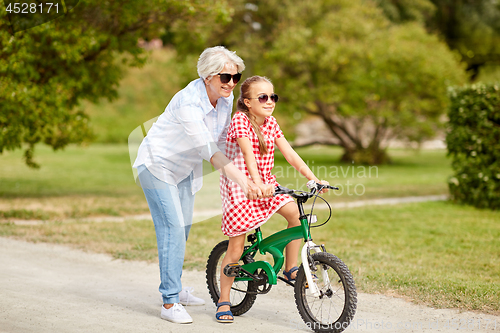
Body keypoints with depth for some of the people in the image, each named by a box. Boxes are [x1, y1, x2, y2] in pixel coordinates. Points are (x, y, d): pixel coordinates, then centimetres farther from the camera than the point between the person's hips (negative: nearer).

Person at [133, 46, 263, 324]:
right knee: (173, 229, -15)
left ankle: (175, 288, 31)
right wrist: (240, 179, -50)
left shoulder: (226, 97, -8)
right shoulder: (189, 102, -33)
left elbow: (221, 139, 6)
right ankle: (170, 303, -11)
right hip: (158, 165, -8)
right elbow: (207, 147, -42)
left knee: (184, 227, 14)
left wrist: (235, 173, 4)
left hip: (185, 168, 8)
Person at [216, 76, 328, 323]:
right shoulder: (240, 120, -15)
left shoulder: (271, 123, 4)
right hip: (239, 185, -6)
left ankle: (291, 269, 1)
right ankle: (224, 301, 11)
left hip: (265, 183, 6)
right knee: (236, 247, -3)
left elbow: (289, 154, -1)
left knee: (295, 213, -17)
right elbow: (248, 154, -29)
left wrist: (313, 178, -12)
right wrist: (258, 184, -42)